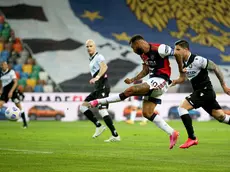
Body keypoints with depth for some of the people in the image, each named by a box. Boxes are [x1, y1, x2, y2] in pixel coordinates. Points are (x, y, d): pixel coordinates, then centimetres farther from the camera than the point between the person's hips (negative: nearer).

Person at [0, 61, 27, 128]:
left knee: (18, 106, -2)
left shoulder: (11, 72, -12)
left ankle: (25, 123, 6)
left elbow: (15, 82, -16)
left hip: (13, 91, -5)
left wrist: (11, 91, -22)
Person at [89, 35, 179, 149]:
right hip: (153, 82, 10)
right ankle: (172, 133, 5)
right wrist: (133, 80, 10)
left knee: (130, 90, -20)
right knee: (147, 113, 4)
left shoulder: (159, 49, -14)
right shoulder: (143, 54, 13)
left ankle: (99, 102, -14)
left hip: (160, 81, -10)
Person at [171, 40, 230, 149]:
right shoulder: (183, 63, 8)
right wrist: (176, 81, -3)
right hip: (199, 92, 8)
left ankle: (192, 138, -12)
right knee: (221, 117, 11)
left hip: (205, 90, -8)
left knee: (182, 108, -15)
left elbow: (215, 68, -11)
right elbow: (183, 78, 20)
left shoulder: (197, 60, -18)